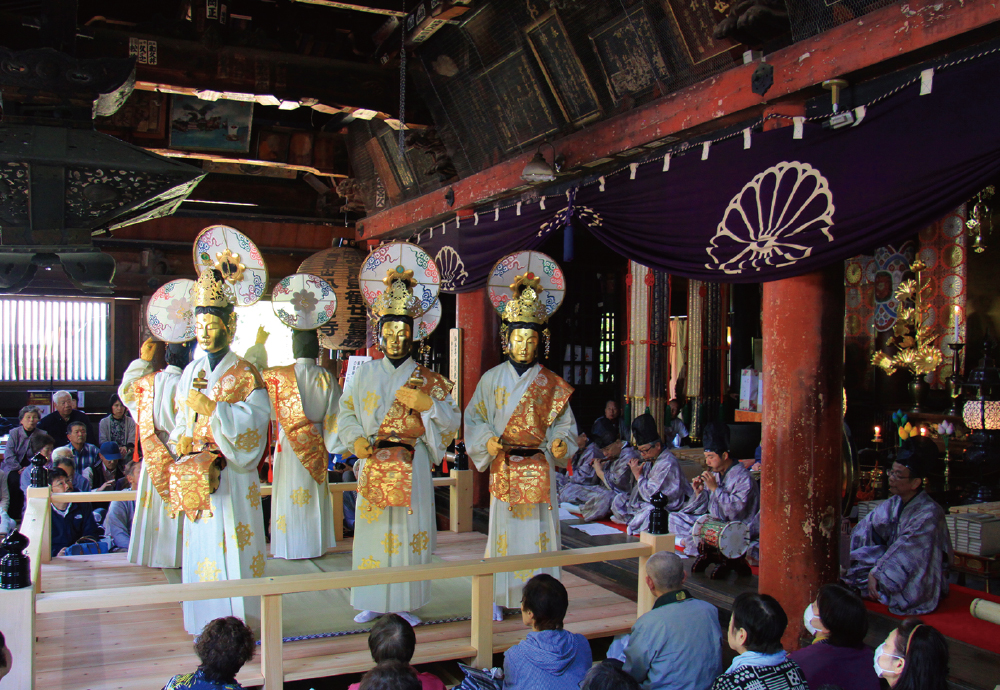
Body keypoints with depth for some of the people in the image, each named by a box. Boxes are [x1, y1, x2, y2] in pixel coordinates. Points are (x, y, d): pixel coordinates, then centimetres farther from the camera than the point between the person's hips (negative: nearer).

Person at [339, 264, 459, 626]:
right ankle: (372, 602, 17)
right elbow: (345, 410, 13)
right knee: (372, 530, 4)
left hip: (411, 465, -2)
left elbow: (452, 421, 2)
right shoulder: (365, 373, 10)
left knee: (408, 531, 0)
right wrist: (356, 439, -4)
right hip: (372, 463, 2)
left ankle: (405, 604, 12)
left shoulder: (427, 379, 4)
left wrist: (426, 403, -14)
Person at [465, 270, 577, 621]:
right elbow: (473, 417, 8)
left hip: (538, 469, 0)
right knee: (503, 530, 3)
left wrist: (561, 443, -14)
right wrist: (488, 440, -10)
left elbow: (565, 424, 6)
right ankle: (498, 598, 13)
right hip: (503, 468, 0)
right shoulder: (492, 378, 5)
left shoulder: (552, 385, 4)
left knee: (537, 531, 1)